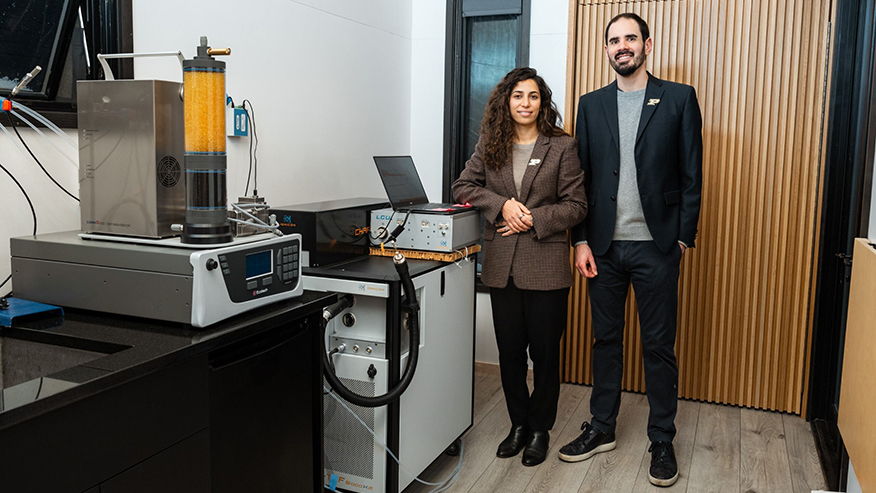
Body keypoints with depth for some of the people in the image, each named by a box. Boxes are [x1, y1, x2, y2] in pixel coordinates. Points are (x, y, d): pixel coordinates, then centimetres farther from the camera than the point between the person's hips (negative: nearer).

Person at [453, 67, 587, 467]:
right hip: (502, 266, 3)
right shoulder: (489, 145, 7)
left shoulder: (562, 146, -1)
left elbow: (576, 205, -2)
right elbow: (463, 187, 7)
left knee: (544, 350, 7)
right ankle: (518, 424, 30)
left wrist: (533, 219, -14)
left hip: (546, 266, -3)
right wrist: (503, 204, -9)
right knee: (509, 350, 12)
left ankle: (540, 429, 26)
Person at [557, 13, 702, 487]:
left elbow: (692, 175, 1)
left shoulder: (679, 98, 2)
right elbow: (581, 176, 6)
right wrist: (581, 240, -1)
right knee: (605, 339, 12)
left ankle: (662, 440, 22)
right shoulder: (591, 104, 9)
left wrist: (682, 238, -5)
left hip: (656, 246, -2)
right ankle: (601, 429, 26)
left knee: (659, 345, 6)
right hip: (604, 245, 3)